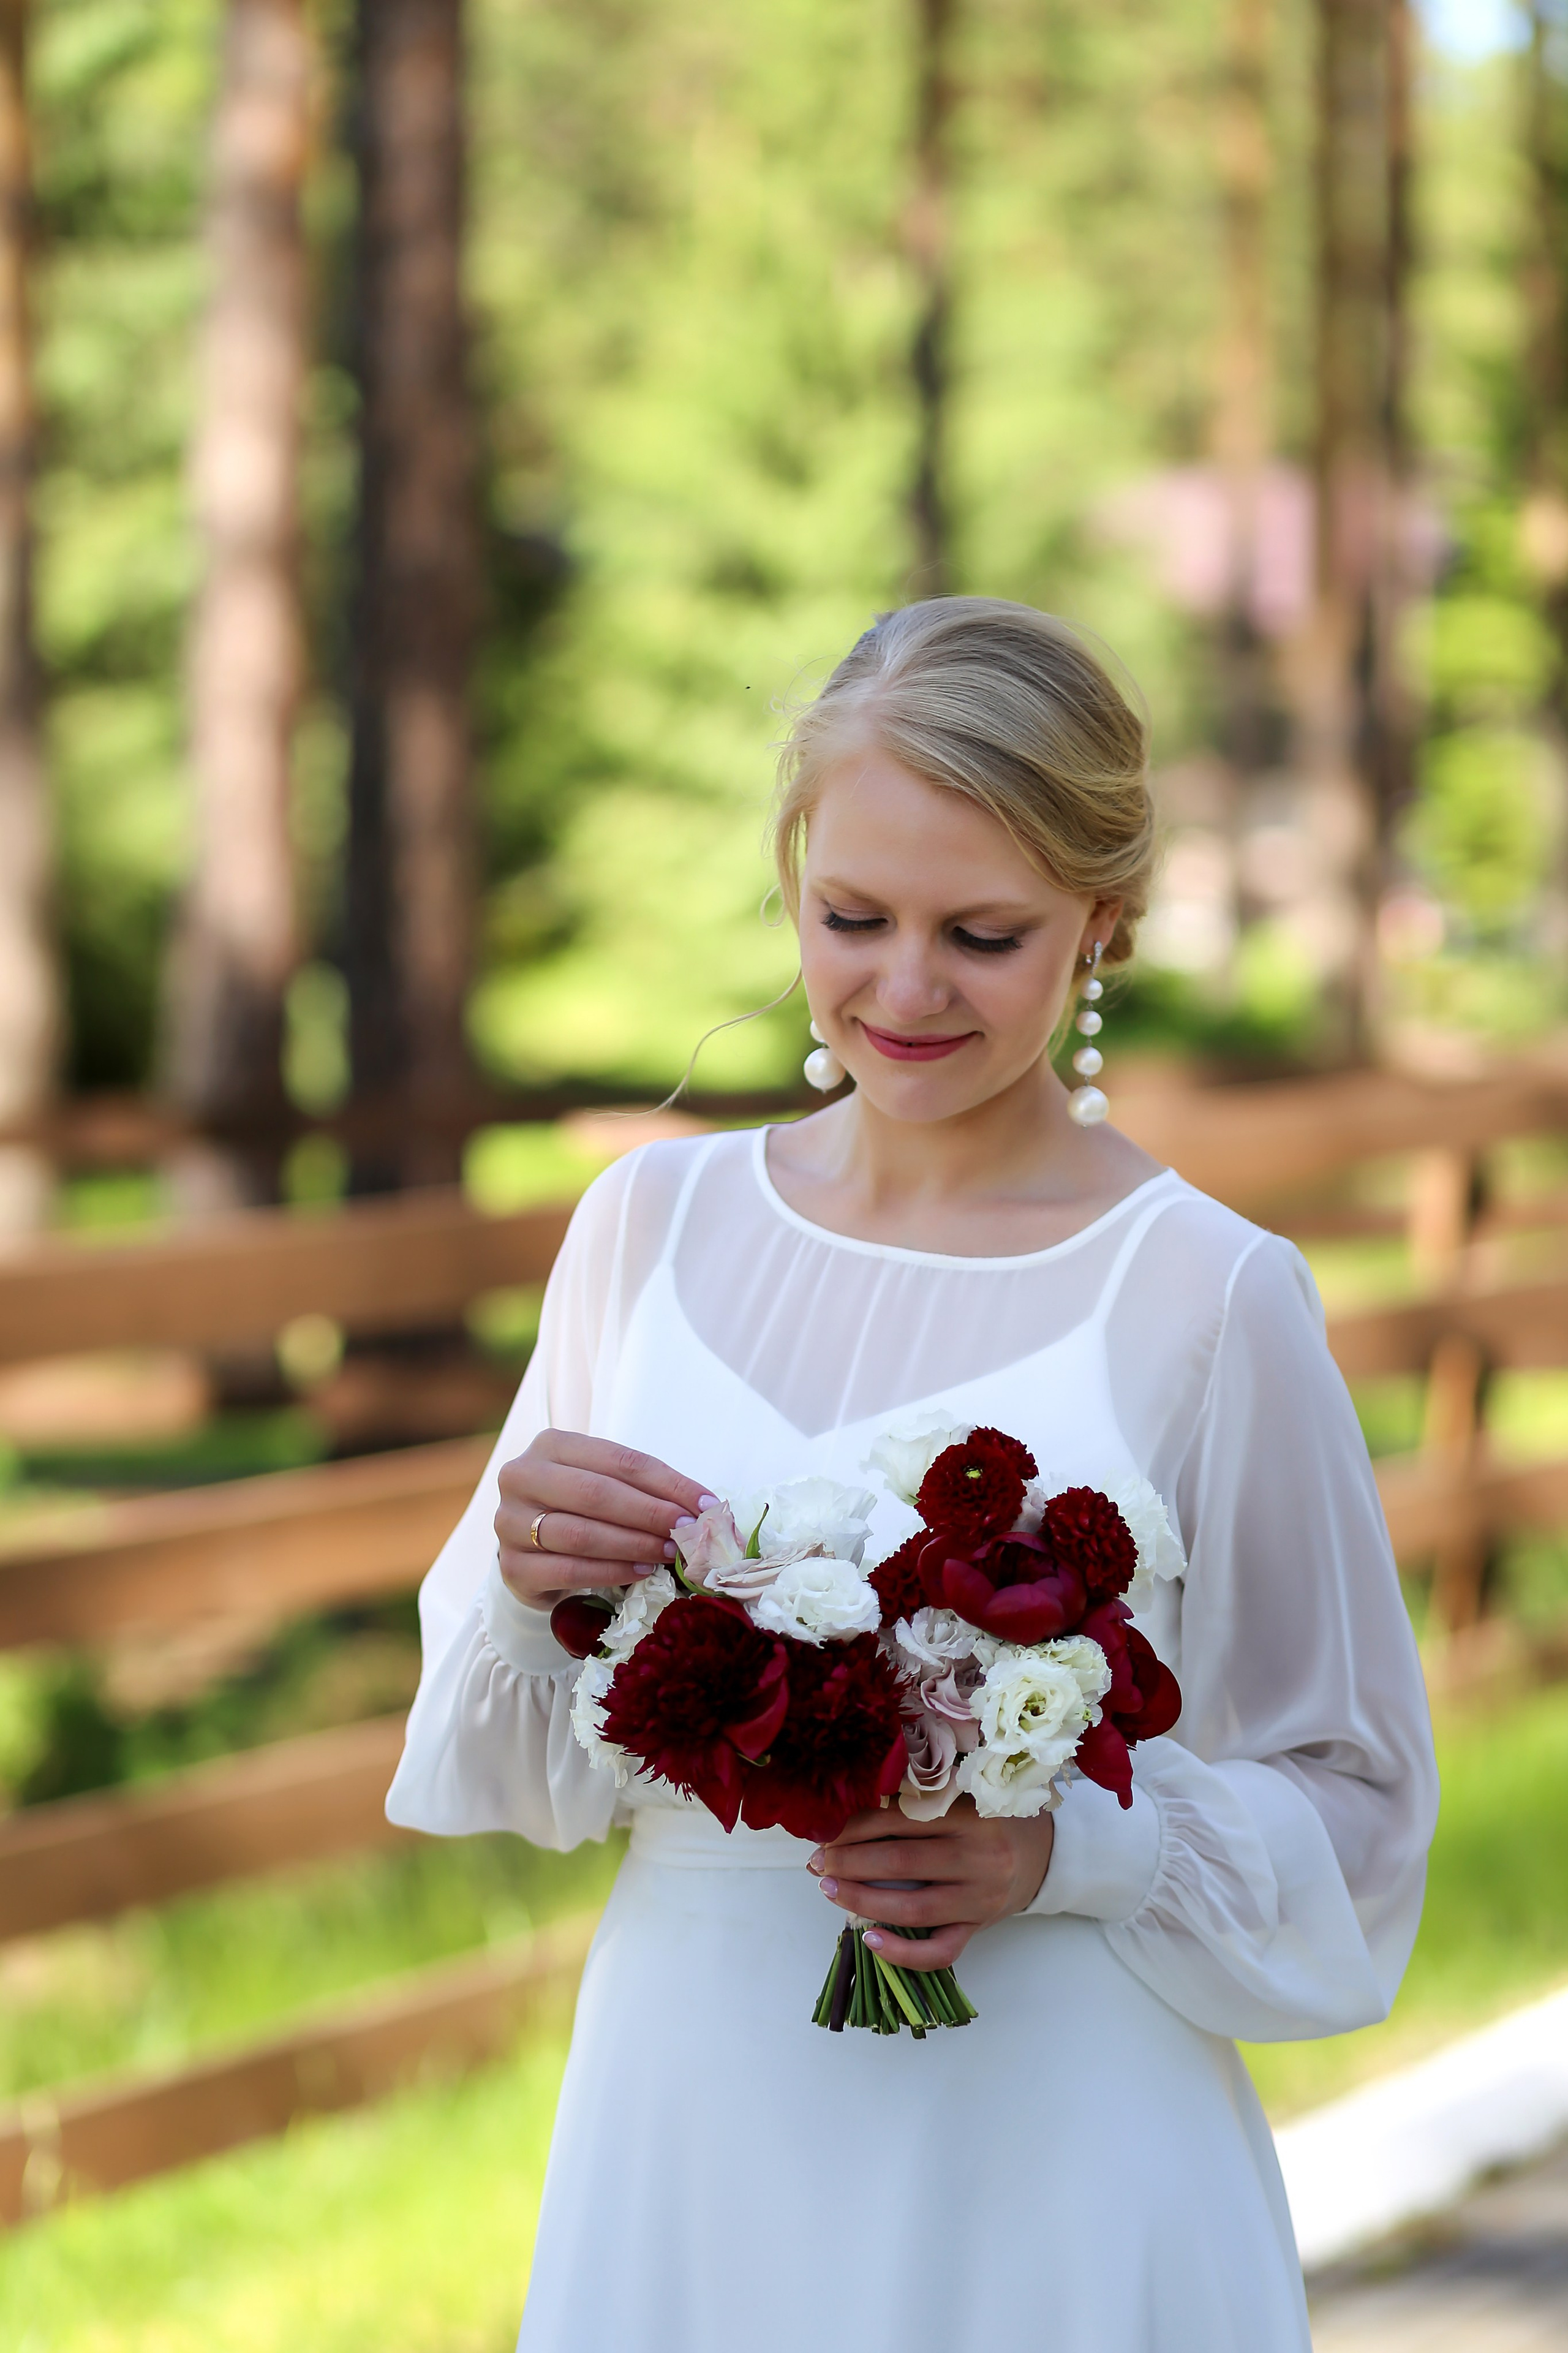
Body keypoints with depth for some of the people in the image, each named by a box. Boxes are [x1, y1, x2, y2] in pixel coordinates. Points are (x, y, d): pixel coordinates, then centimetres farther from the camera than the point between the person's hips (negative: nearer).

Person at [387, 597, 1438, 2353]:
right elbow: (538, 1771, 9)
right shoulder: (654, 1224, 1)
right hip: (689, 2120, 3)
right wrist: (533, 1589, -12)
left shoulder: (1203, 1299, -11)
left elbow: (1351, 1801, -2)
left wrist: (1067, 1853, -19)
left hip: (1042, 2160, -3)